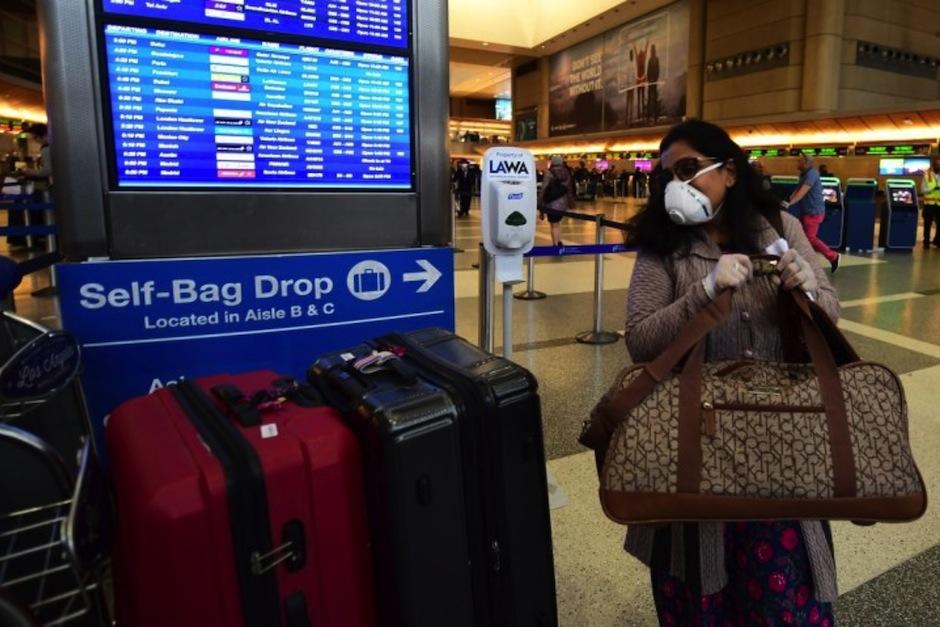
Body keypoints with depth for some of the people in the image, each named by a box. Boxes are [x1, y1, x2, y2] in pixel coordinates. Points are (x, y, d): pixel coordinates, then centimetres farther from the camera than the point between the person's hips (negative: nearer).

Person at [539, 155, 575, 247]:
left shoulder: (549, 173, -8)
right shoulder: (567, 173, 7)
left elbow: (544, 189, -10)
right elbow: (570, 189, 9)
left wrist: (541, 204, -6)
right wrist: (570, 203, 16)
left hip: (552, 203, -5)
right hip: (563, 202, 5)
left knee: (554, 225, 1)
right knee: (557, 223, 22)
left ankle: (555, 245, 0)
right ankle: (559, 242, 22)